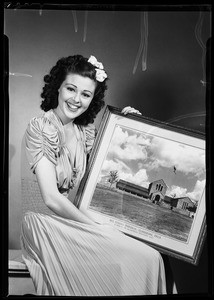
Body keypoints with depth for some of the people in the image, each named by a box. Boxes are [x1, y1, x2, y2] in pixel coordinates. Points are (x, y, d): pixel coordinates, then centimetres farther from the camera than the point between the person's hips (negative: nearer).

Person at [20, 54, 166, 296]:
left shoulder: (85, 131, 5)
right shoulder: (40, 128, -15)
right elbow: (52, 199, -20)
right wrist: (98, 227, -15)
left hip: (75, 220, 6)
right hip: (46, 227, -6)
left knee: (151, 257, -8)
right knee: (146, 260, -14)